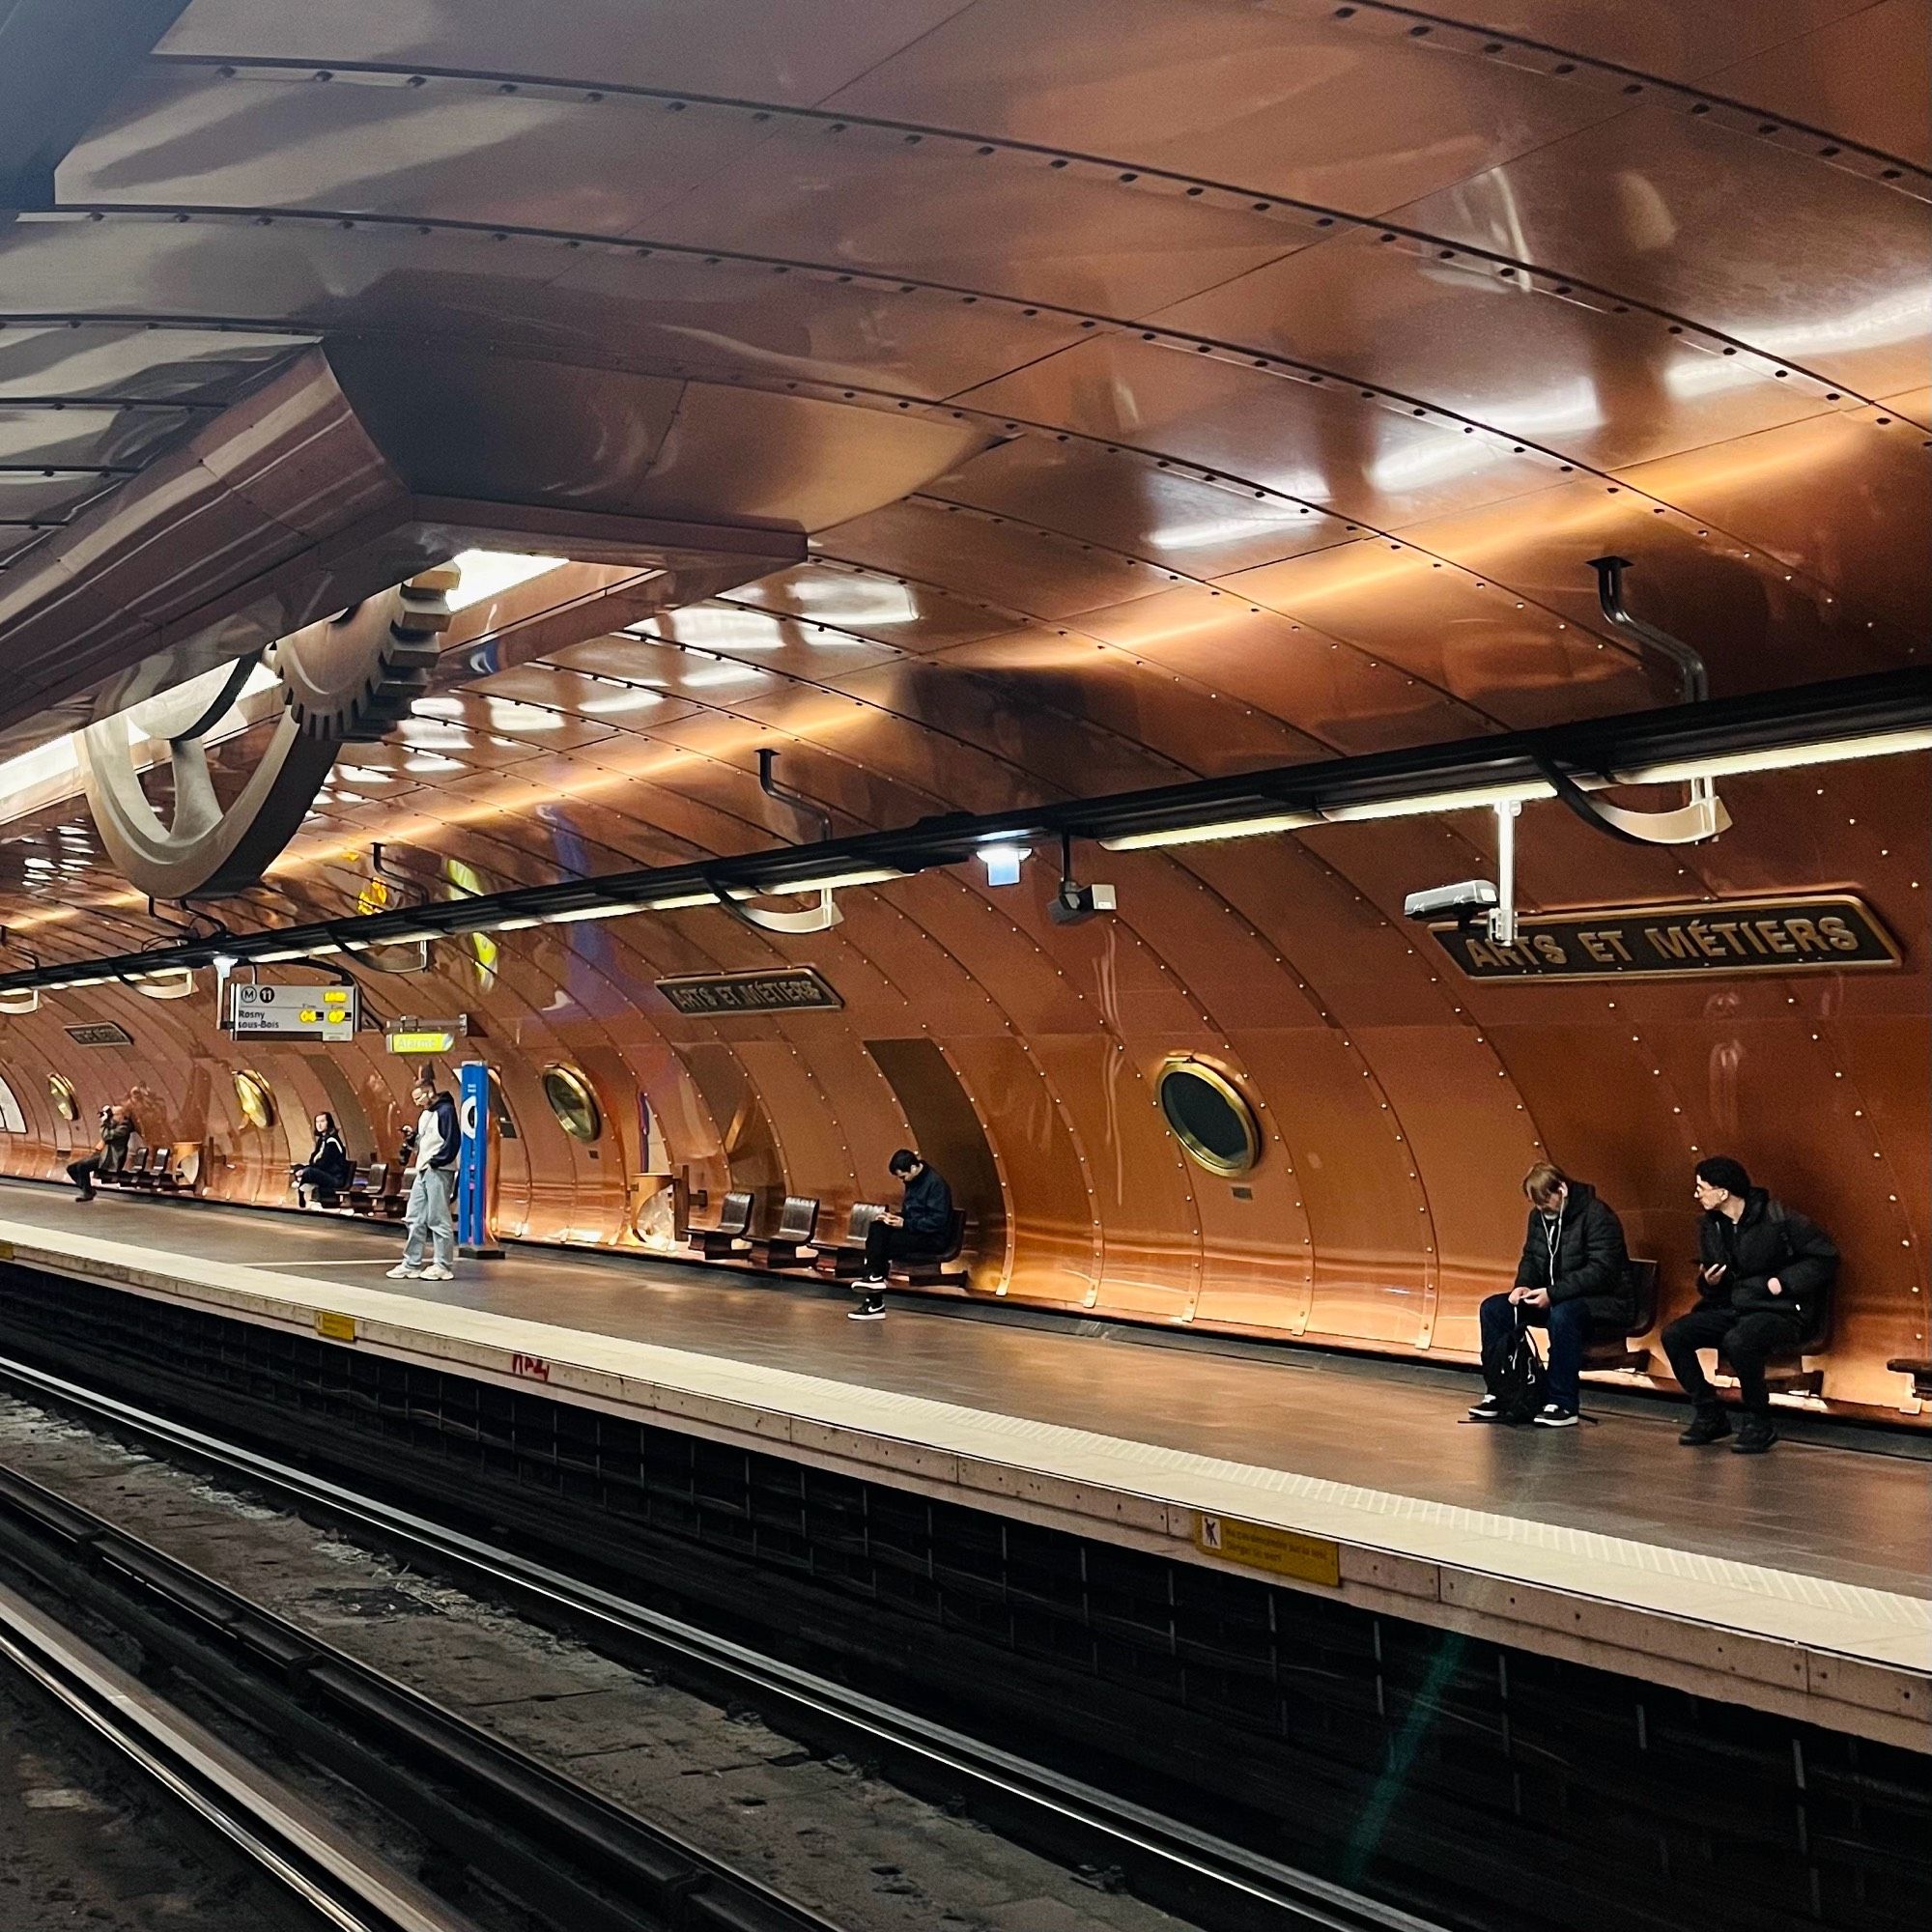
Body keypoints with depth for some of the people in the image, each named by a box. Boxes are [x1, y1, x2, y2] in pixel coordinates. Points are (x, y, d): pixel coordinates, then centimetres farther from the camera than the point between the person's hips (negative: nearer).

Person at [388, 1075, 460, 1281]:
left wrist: (435, 1162, -15)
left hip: (439, 1172, -9)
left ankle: (444, 1266, 0)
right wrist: (412, 1137, 2)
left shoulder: (445, 1110, -10)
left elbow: (453, 1141, -17)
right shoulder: (425, 1114, 17)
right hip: (423, 1171, 9)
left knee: (438, 1219, -5)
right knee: (414, 1218, 10)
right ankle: (411, 1264, 15)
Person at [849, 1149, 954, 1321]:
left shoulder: (935, 1183, -16)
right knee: (877, 1229, -17)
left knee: (884, 1242, -25)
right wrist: (895, 1217, 0)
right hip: (913, 1230, 9)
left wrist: (905, 1223, -22)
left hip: (933, 1238, -9)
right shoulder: (913, 1181, 11)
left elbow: (937, 1221, -21)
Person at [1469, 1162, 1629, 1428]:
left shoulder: (1596, 1215, -18)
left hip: (1603, 1300, -8)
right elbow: (1530, 1257, 15)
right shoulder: (1539, 1216, 6)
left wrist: (1553, 1293, -30)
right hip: (1552, 1298, 8)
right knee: (1493, 1308, -6)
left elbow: (1602, 1270, -25)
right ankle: (1499, 1394, -1)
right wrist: (1523, 1285, -8)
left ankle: (1563, 1405, -31)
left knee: (1563, 1314, -40)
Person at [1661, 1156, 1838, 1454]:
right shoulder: (1710, 1226, 8)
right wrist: (1708, 1283, -6)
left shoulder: (1778, 1218, -12)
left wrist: (1784, 1282, -16)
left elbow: (1826, 1257, -8)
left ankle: (1759, 1423, -15)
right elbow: (1711, 1292, 18)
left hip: (1779, 1312, -7)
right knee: (1674, 1335, -15)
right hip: (1730, 1309, 7)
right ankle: (1709, 1416, -1)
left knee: (1738, 1341, -37)